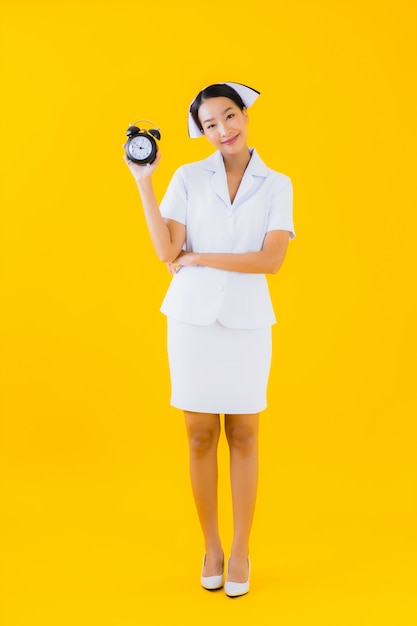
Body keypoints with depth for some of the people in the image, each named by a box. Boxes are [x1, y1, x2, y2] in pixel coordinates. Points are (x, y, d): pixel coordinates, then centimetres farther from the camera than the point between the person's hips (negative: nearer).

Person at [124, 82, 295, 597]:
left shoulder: (277, 185, 1)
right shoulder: (188, 178, 2)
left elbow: (272, 259, -11)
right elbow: (167, 252, -7)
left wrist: (199, 258, -11)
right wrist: (144, 183, -10)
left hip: (247, 321, 0)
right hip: (193, 317, 0)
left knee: (242, 435, 7)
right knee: (201, 435, 6)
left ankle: (240, 550, 22)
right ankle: (210, 547, 24)